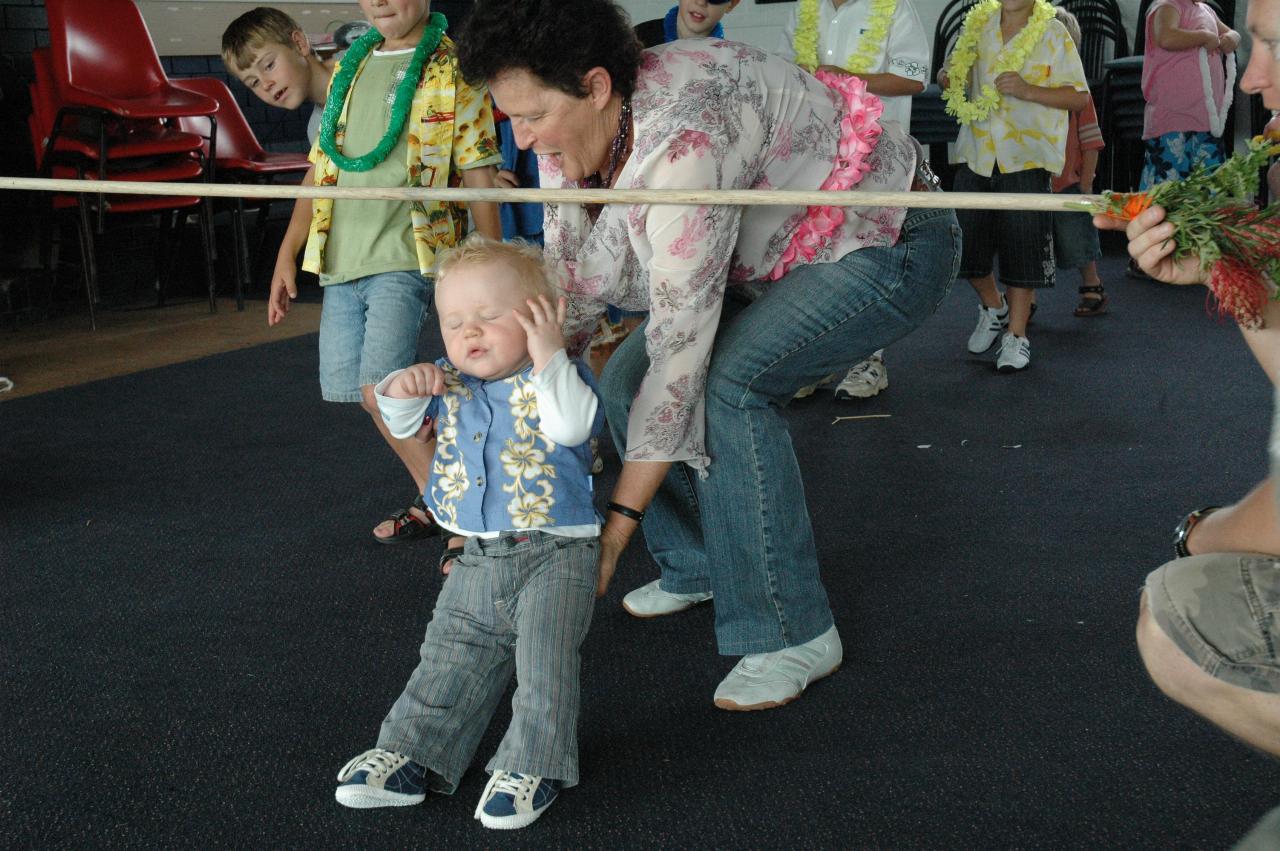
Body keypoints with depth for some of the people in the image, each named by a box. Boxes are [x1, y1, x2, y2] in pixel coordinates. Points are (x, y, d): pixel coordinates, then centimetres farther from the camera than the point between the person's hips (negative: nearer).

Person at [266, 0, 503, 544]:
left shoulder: (453, 70, -2)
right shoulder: (348, 67, 16)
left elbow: (480, 178, -6)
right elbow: (322, 166, 19)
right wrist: (287, 254, 14)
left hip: (405, 256, -7)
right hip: (341, 260, 7)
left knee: (380, 389, -20)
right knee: (346, 386, 8)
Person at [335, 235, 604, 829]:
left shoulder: (556, 375, -10)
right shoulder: (450, 386, 7)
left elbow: (572, 426, -29)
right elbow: (403, 424, 7)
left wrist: (548, 354, -31)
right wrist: (402, 389, -14)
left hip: (554, 555, -5)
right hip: (477, 559, 6)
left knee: (543, 662, -11)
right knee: (450, 663, 11)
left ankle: (532, 767, 4)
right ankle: (411, 757, 19)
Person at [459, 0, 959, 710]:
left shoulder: (682, 141, -37)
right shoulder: (571, 137, -10)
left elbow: (683, 341, -36)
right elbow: (568, 291, -4)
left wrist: (619, 521, -32)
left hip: (887, 245, -9)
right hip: (781, 250, 9)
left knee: (728, 385, -29)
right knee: (624, 383, -1)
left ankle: (795, 635, -15)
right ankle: (697, 568, 21)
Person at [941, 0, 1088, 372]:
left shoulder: (1053, 34, -2)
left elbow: (1080, 96, -3)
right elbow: (953, 74, 24)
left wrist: (1028, 90, -17)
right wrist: (948, 77, -1)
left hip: (1026, 156, -4)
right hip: (976, 154, 4)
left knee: (1022, 245, -2)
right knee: (966, 241, 6)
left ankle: (1016, 334, 10)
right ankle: (993, 307, 32)